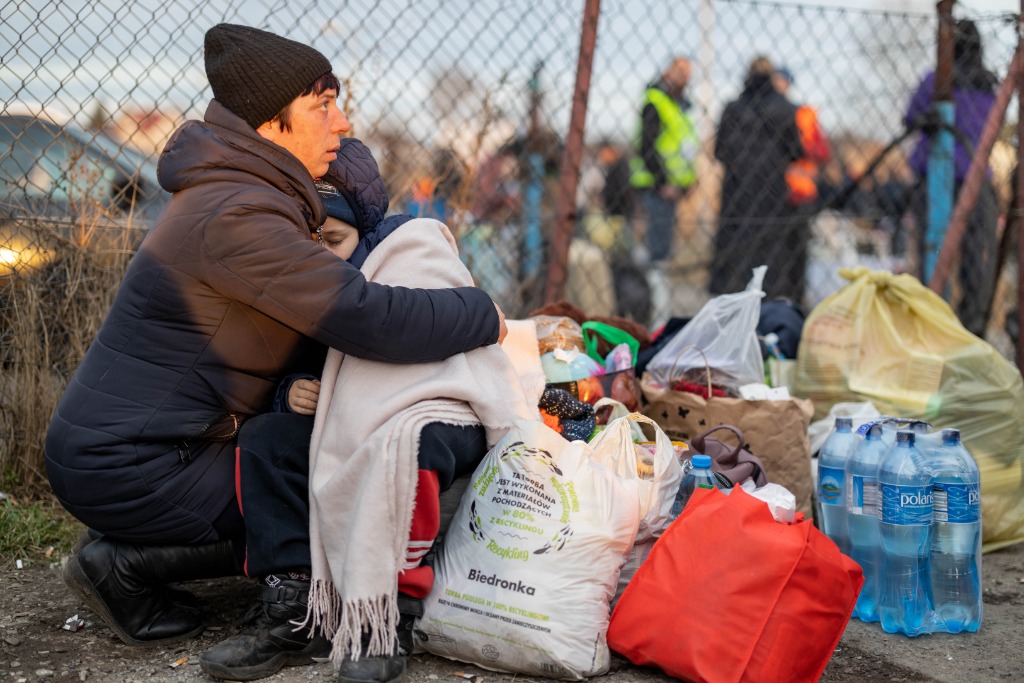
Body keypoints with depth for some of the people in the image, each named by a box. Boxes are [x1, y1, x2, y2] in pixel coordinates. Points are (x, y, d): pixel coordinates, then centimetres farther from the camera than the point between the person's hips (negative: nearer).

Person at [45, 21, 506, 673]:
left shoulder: (244, 193, 10)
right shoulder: (236, 217, -23)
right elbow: (367, 317, -29)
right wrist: (484, 314, -16)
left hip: (116, 442, 10)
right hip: (129, 467, -10)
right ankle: (130, 564, -1)